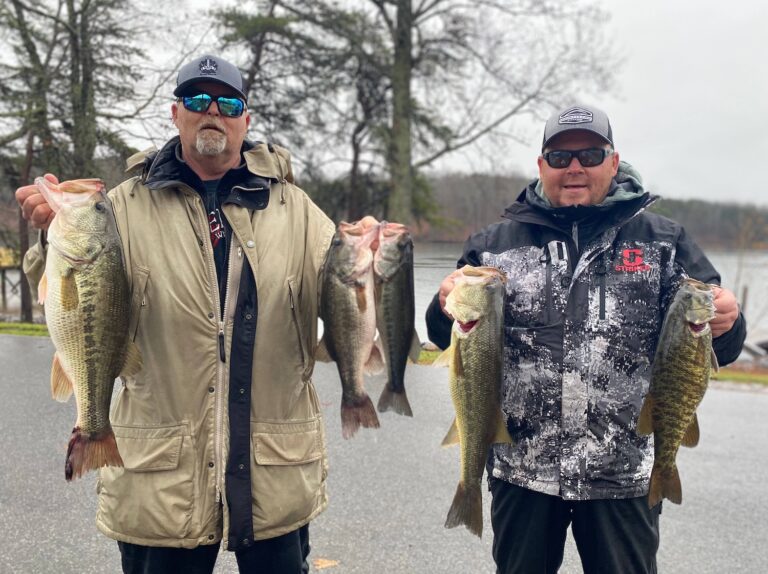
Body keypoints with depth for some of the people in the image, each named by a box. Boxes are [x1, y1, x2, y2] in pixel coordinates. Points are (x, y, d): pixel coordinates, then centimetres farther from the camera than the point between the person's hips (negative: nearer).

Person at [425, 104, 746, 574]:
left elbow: (715, 348, 3)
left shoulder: (664, 241, 3)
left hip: (625, 473, -1)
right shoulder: (495, 244, 5)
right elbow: (448, 339, 8)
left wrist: (725, 325, -20)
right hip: (521, 468, 1)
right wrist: (447, 309, -15)